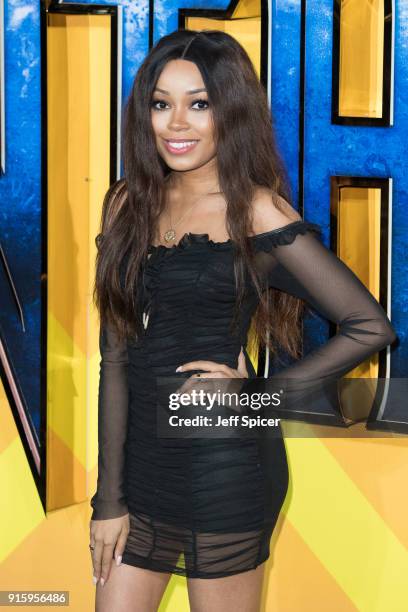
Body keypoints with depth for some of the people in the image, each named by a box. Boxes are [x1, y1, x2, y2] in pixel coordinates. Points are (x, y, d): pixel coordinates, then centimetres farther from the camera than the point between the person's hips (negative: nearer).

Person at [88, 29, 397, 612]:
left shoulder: (258, 213, -9)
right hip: (141, 461, 5)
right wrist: (109, 496, 2)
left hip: (225, 469, -4)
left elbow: (372, 326, -10)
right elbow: (116, 355, 4)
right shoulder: (130, 204, 5)